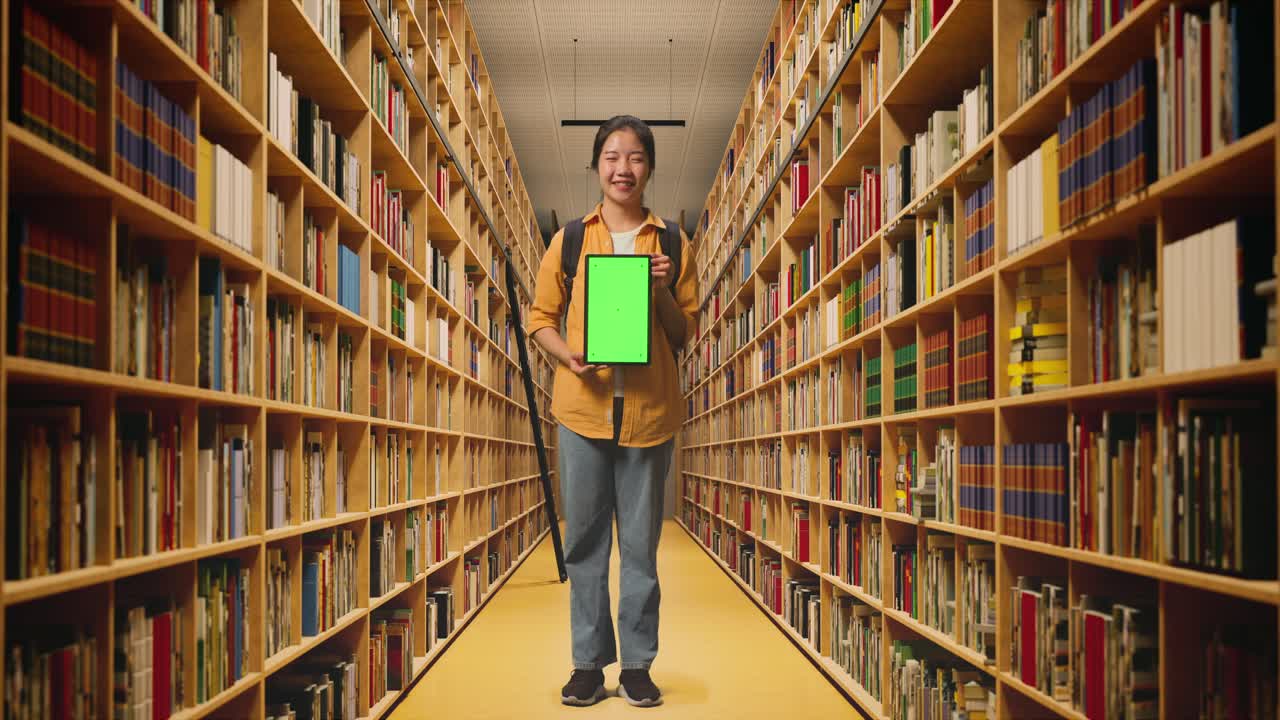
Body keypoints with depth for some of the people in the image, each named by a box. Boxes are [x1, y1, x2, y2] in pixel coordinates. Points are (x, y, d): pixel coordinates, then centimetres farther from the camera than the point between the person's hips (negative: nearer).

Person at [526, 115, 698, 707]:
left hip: (649, 409, 0)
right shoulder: (569, 239, 7)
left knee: (640, 542, 6)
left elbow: (685, 335, 9)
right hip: (583, 406, 0)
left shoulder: (673, 243, 7)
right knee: (584, 539, 6)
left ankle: (637, 664, 16)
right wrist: (568, 355, -11)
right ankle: (588, 662, 16)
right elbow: (541, 318, 9)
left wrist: (662, 292, -10)